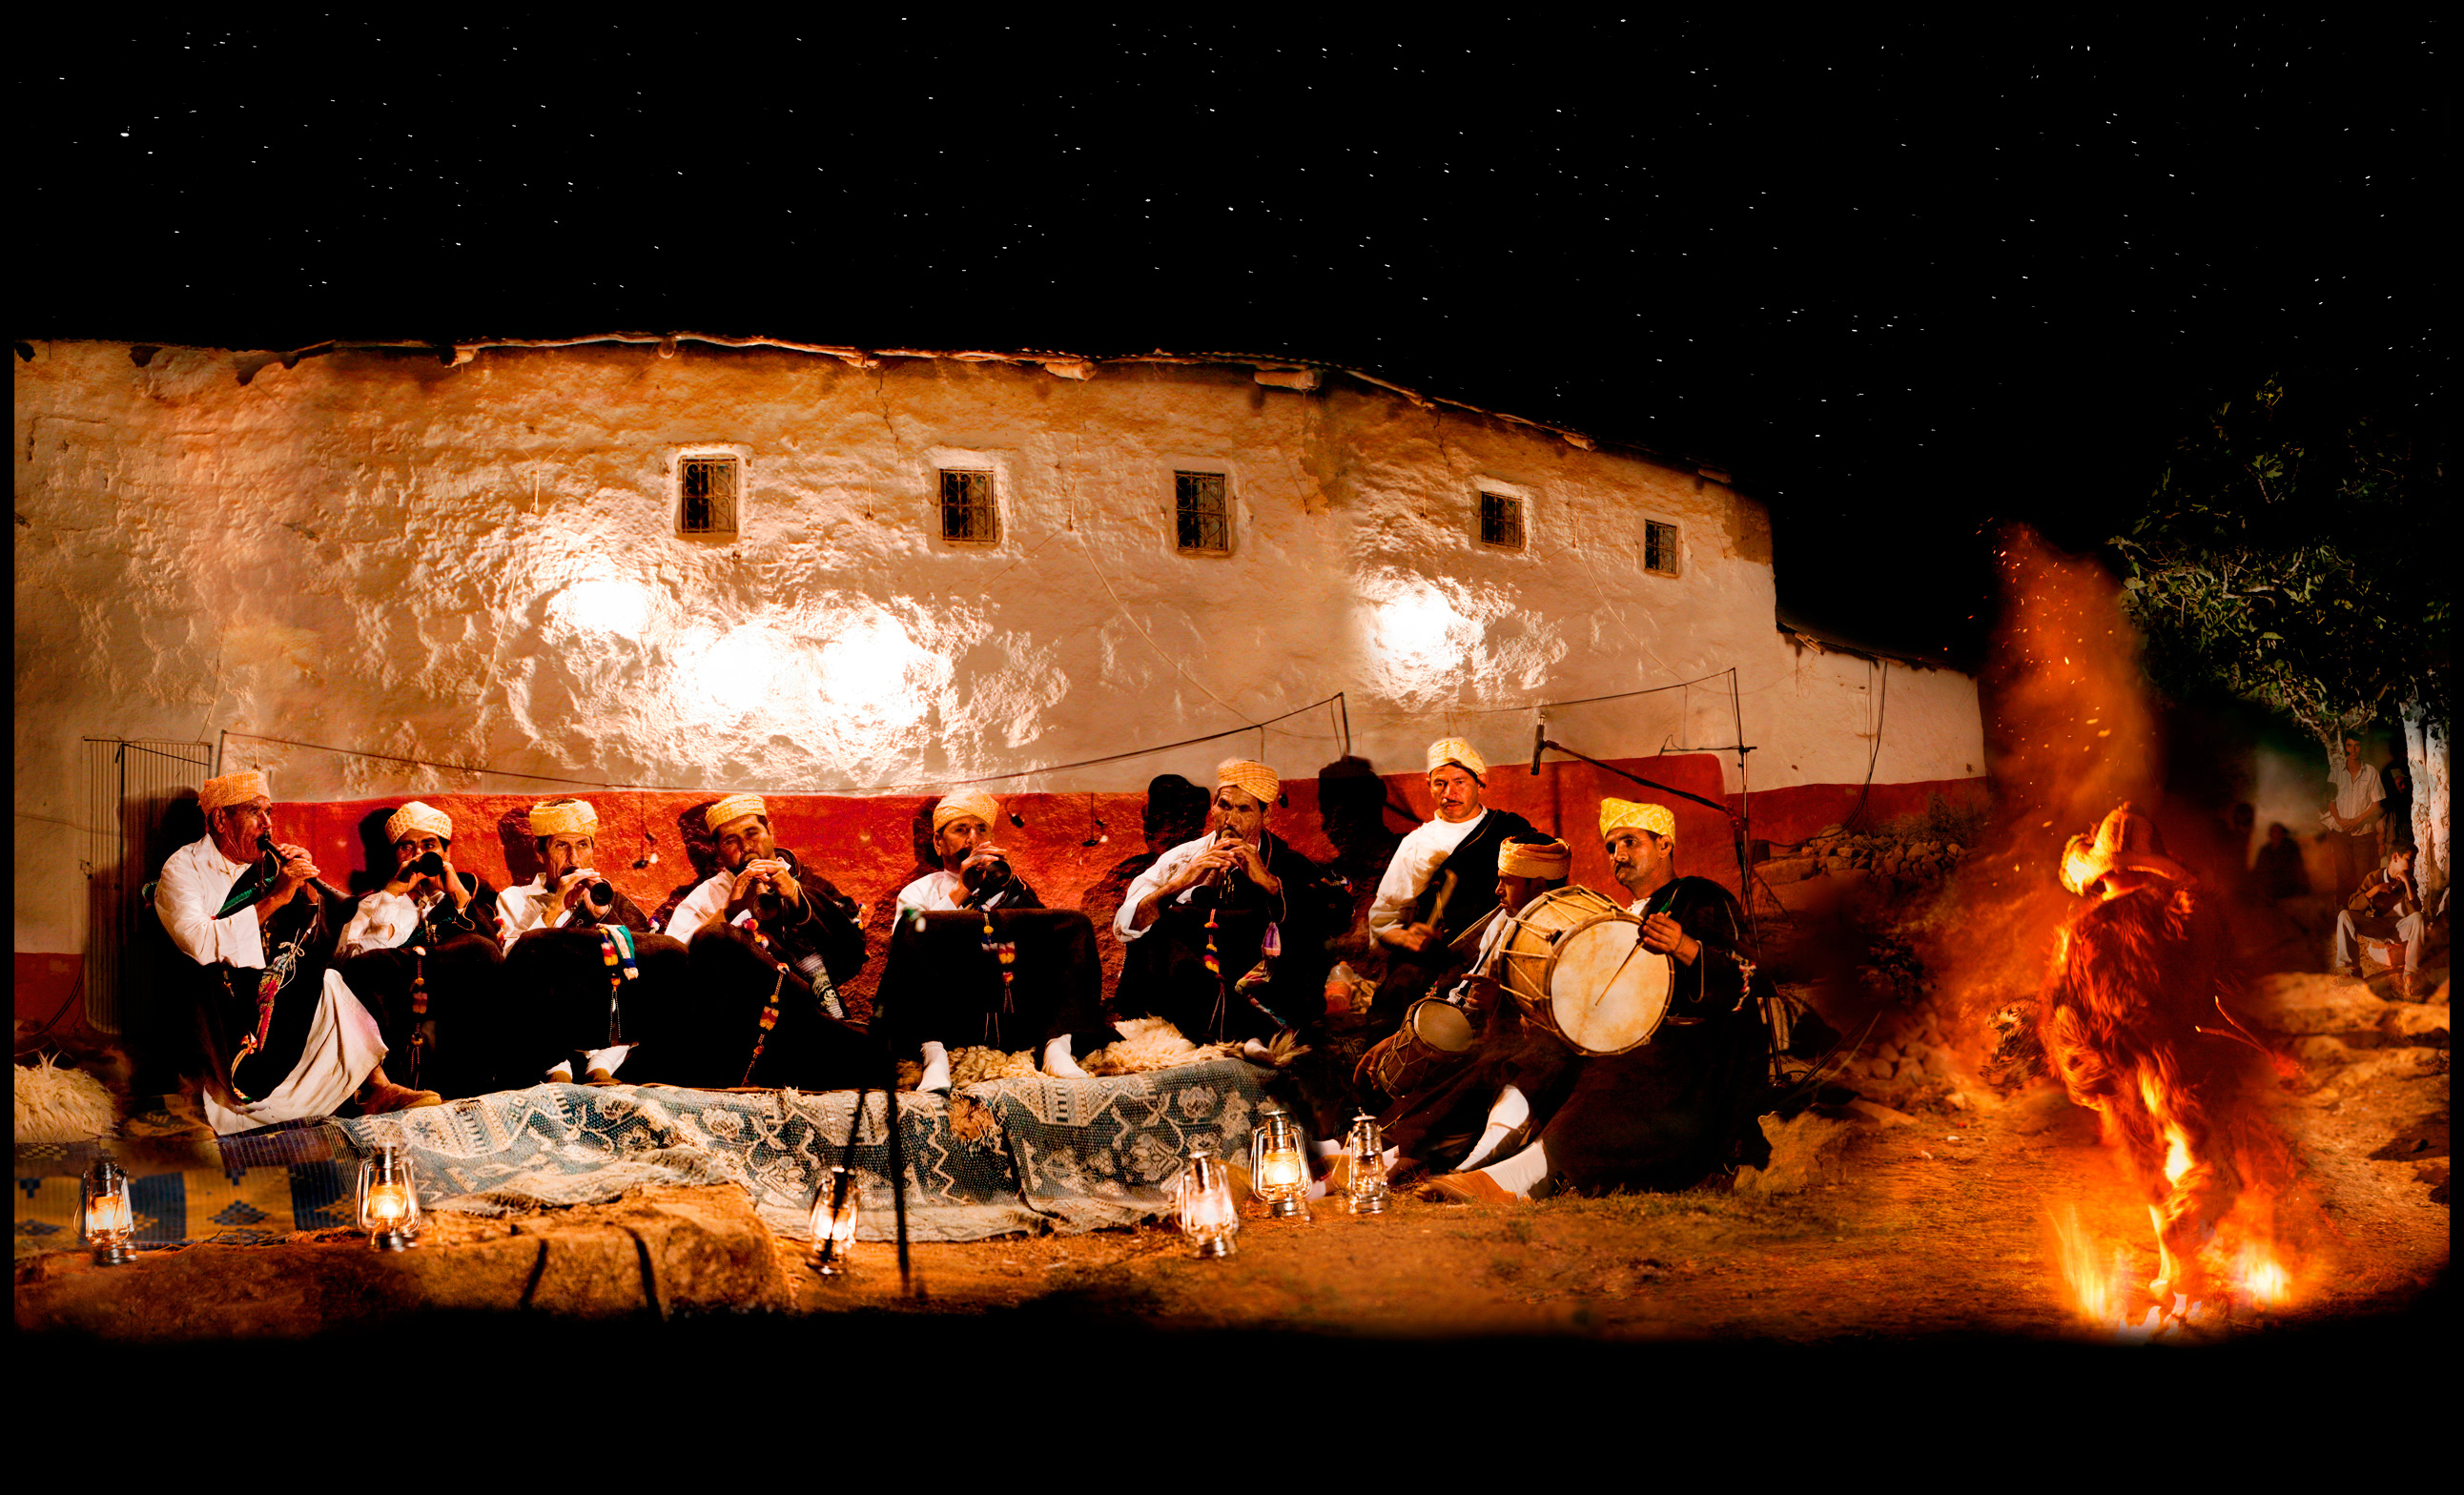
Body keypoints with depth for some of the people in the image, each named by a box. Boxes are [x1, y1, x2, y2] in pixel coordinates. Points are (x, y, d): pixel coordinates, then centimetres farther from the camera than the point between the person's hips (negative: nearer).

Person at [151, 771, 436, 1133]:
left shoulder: (268, 864, 15)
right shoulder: (183, 869, -1)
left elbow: (320, 940, 13)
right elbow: (201, 944, -20)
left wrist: (306, 886, -4)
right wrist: (273, 899, -21)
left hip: (279, 991, 5)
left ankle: (376, 1087, -25)